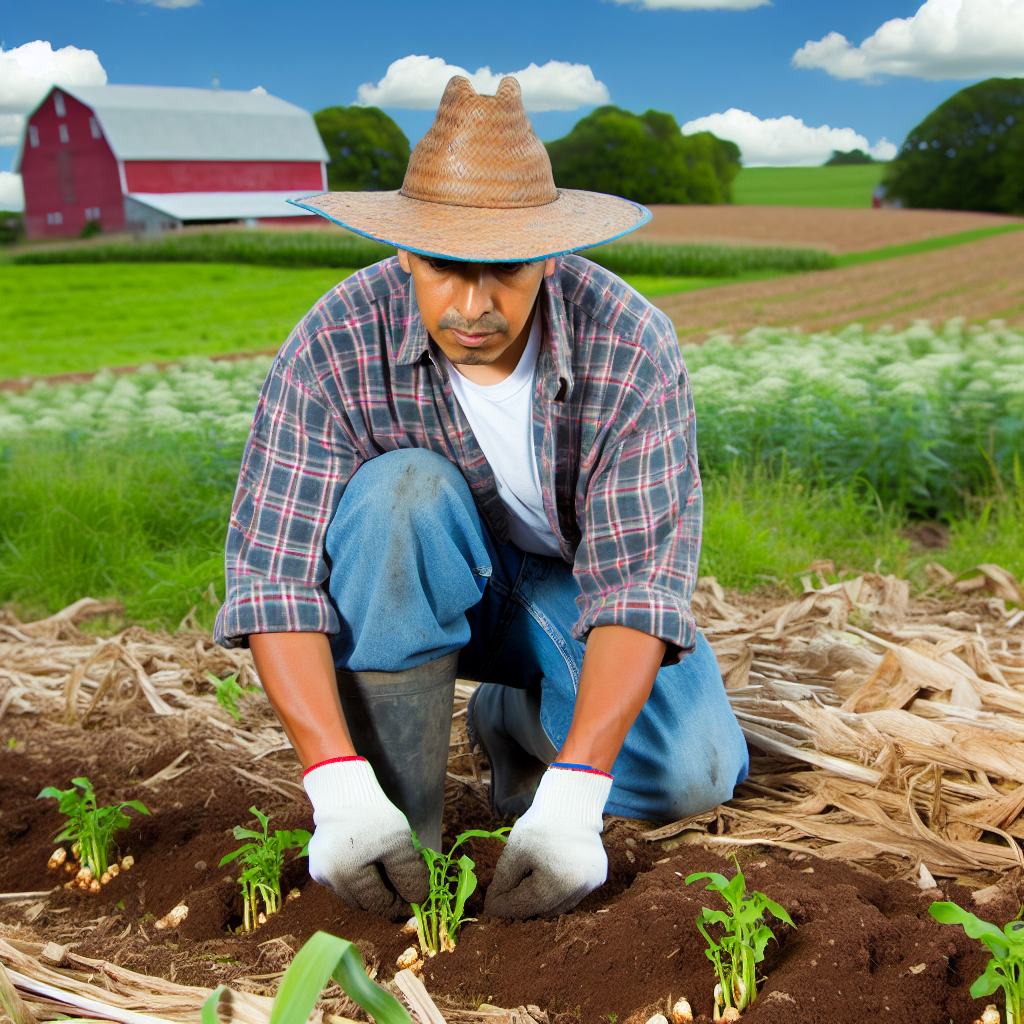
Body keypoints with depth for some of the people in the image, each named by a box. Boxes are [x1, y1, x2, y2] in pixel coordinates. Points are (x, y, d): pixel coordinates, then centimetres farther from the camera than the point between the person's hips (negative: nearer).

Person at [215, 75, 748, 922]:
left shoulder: (632, 348, -27)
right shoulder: (335, 347, -27)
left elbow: (639, 576, -31)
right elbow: (272, 573, -30)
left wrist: (570, 801, -42)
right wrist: (339, 793, -42)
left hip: (570, 583, 0)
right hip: (403, 588, 0)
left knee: (689, 776, -22)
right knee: (401, 490, -35)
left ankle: (517, 719, 10)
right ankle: (402, 827, -20)